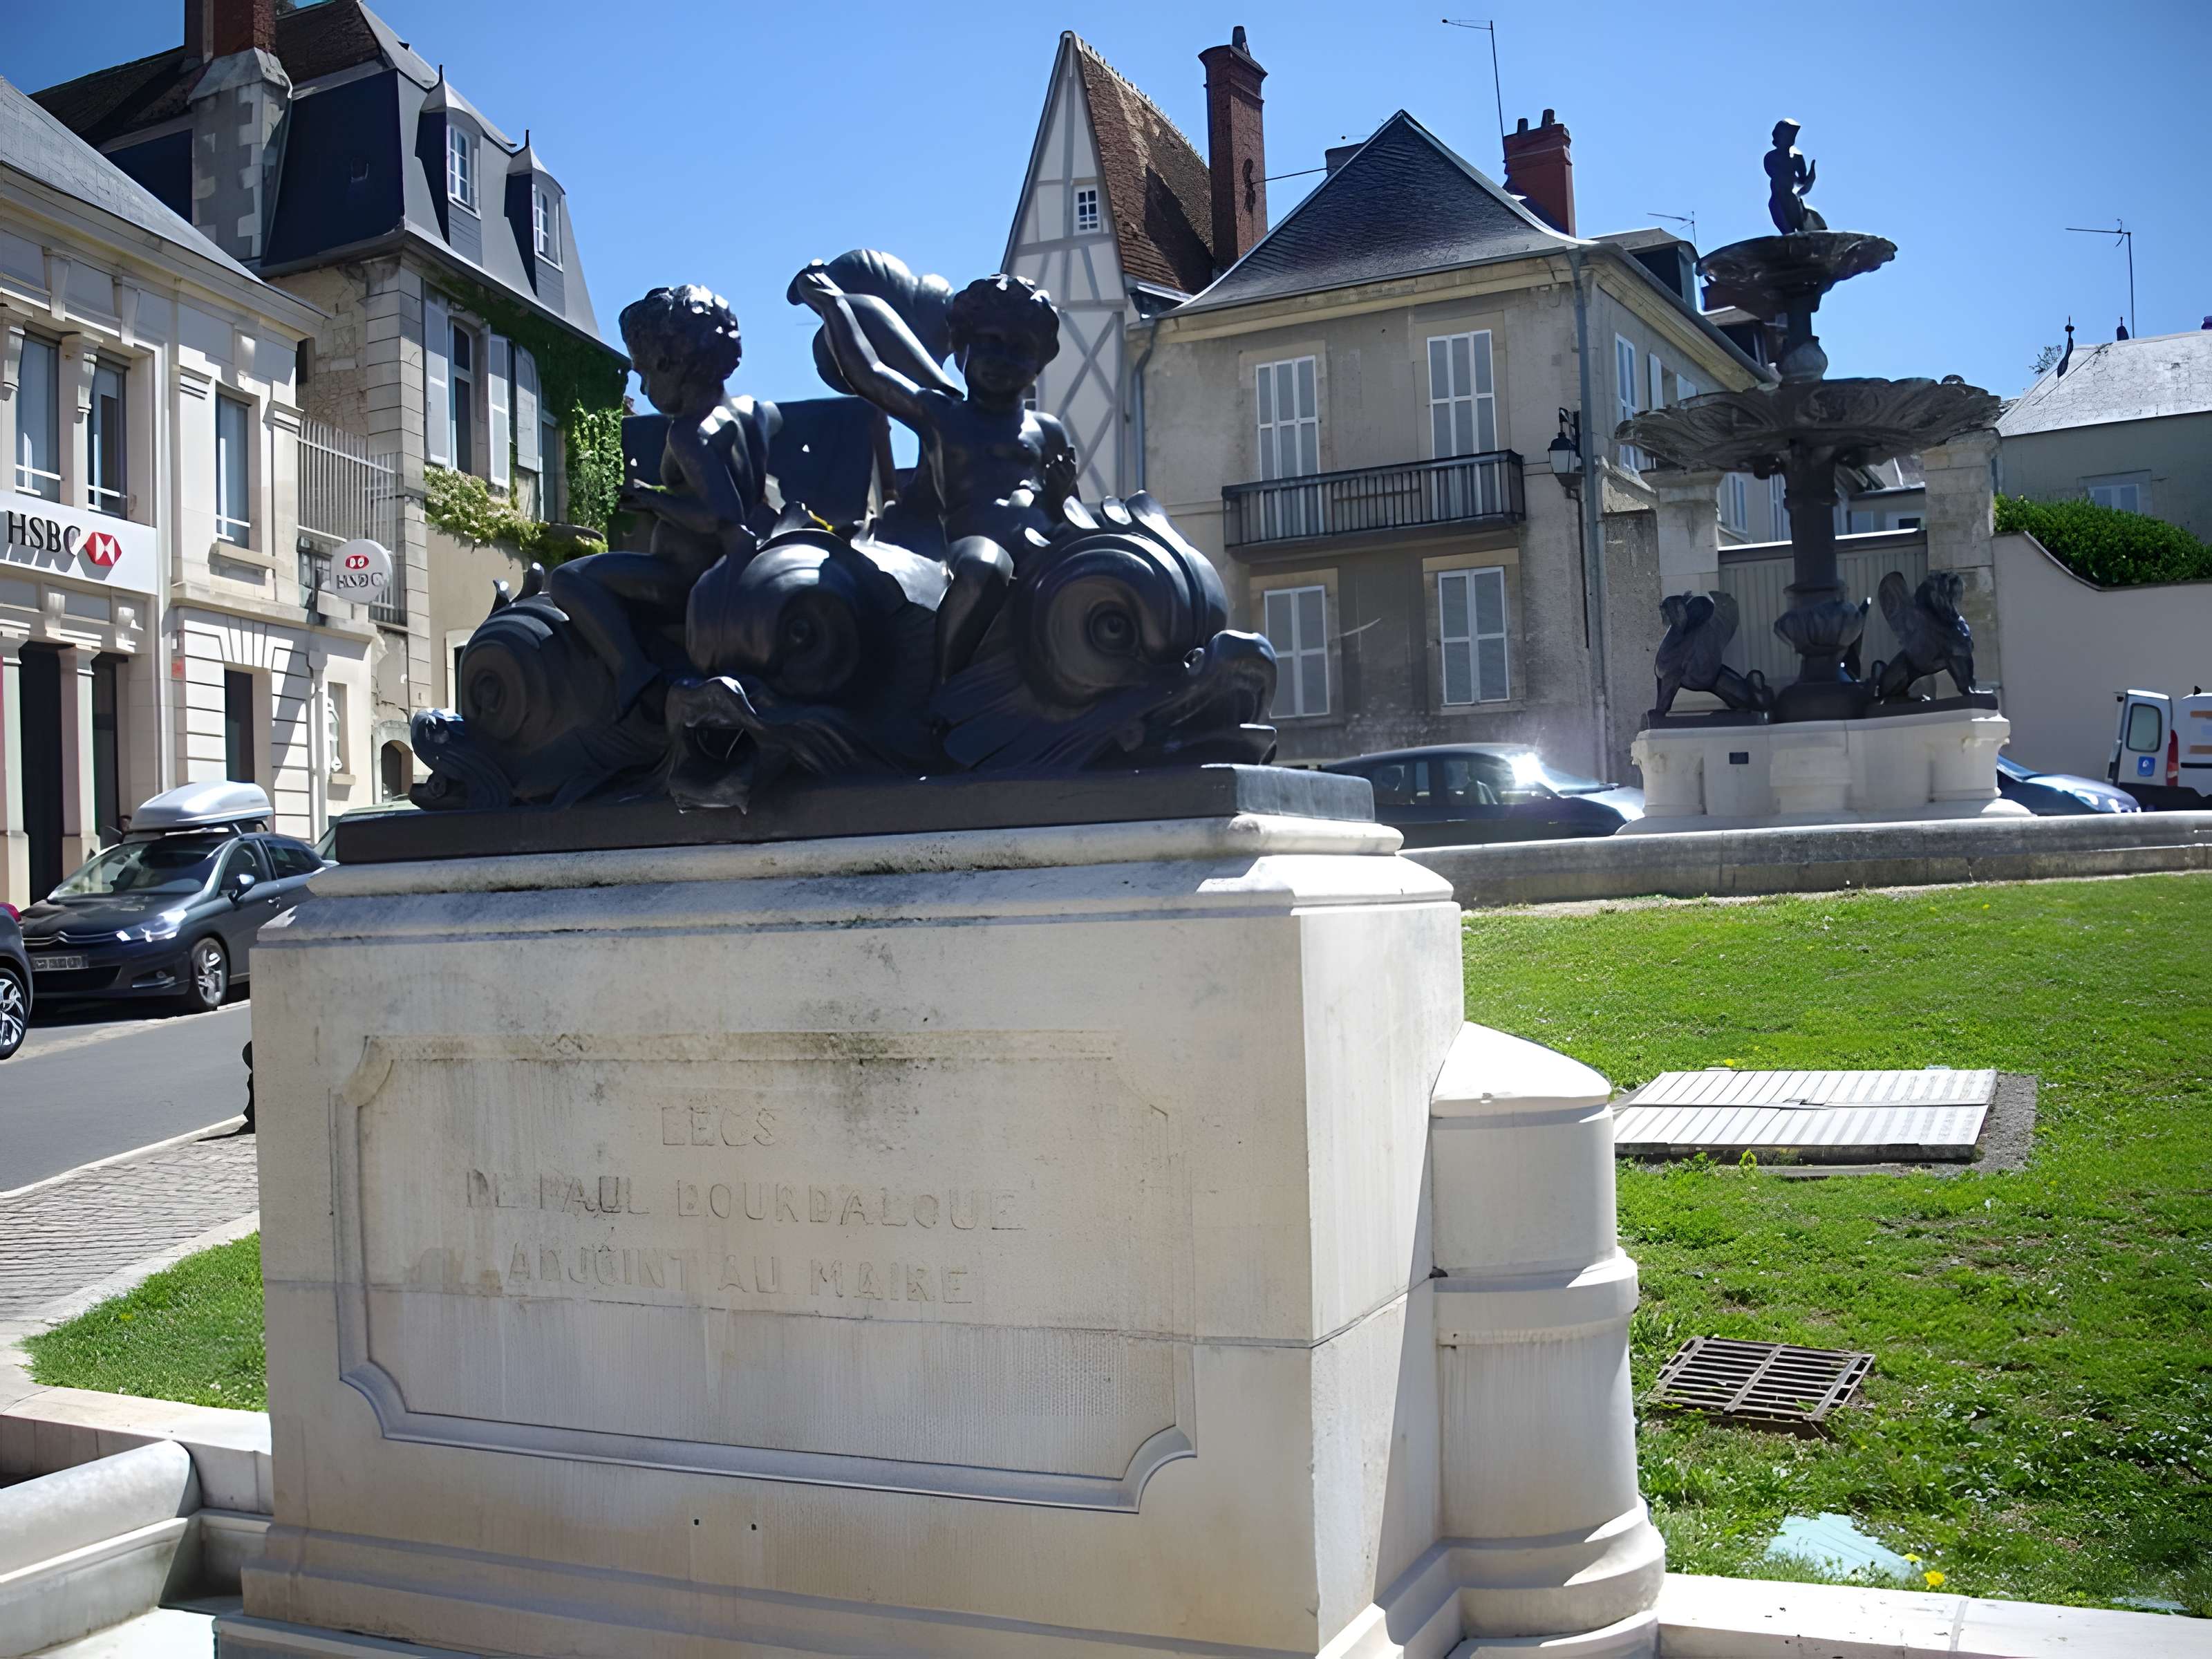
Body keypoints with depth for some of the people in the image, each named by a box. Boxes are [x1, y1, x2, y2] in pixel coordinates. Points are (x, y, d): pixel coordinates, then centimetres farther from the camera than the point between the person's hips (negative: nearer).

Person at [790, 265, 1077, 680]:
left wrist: (1062, 494, 8)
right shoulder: (940, 415, 23)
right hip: (978, 549, -3)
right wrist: (831, 299, 23)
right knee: (982, 566, -41)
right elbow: (865, 373, 11)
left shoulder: (1049, 433, 31)